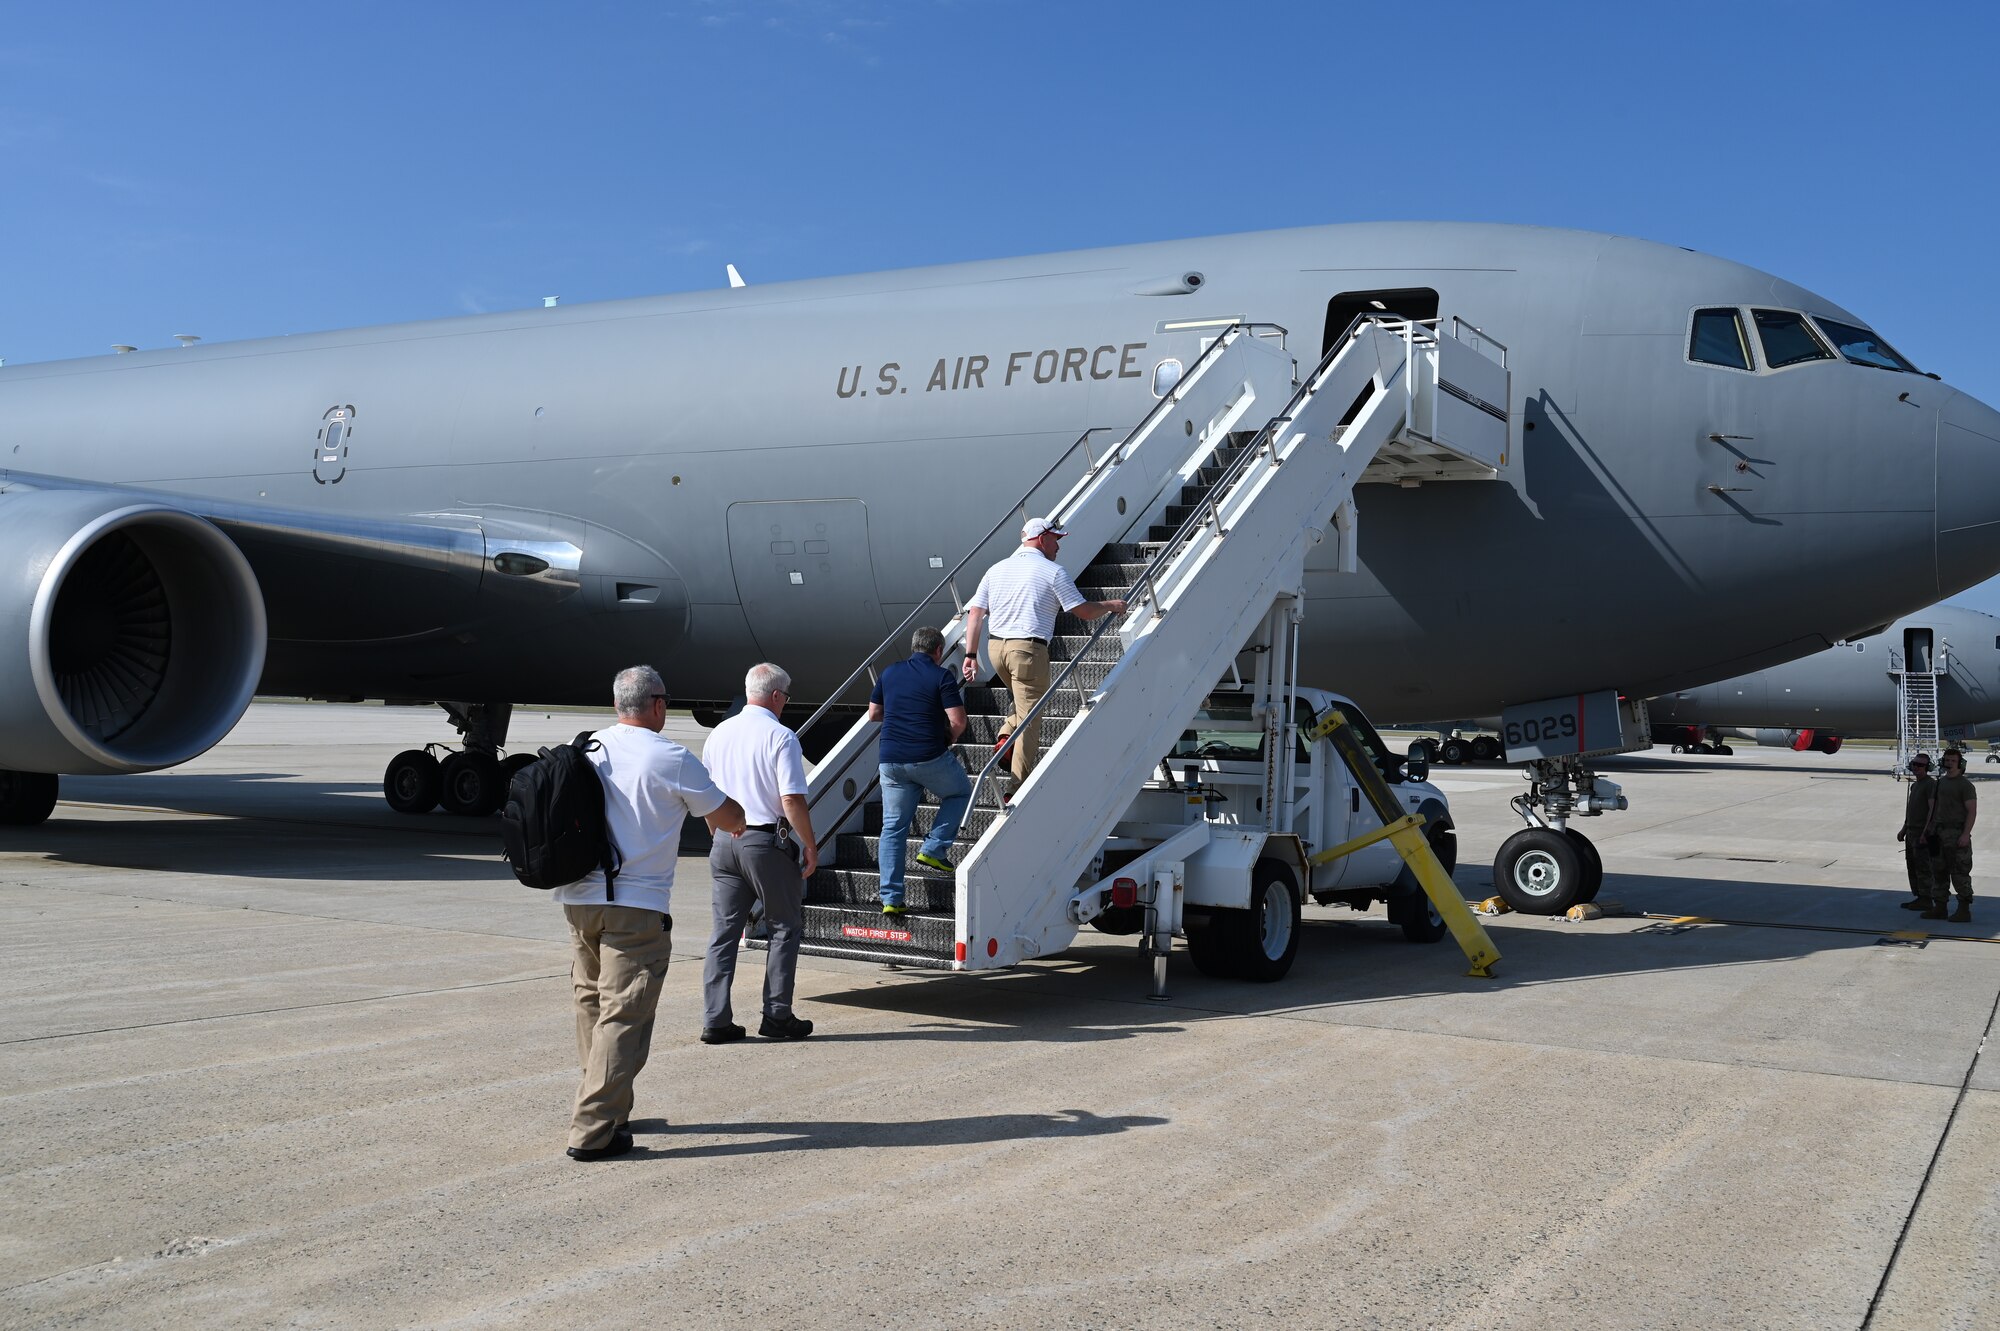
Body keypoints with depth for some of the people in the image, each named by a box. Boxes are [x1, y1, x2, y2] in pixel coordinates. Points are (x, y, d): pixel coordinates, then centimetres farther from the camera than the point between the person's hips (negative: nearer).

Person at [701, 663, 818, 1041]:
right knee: (785, 927, 8)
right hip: (768, 841, -6)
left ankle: (715, 1020, 7)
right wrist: (810, 846, -6)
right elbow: (792, 801, -15)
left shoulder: (718, 734, 9)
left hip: (725, 841, 6)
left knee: (725, 929, 8)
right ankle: (777, 1016, 9)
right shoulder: (780, 737, -11)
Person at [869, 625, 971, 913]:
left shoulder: (889, 673, 11)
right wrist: (949, 739, 10)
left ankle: (891, 898, 5)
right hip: (929, 758, -4)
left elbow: (873, 714, 18)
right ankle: (933, 850, 10)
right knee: (960, 792, 23)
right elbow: (958, 721, -10)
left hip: (890, 760, 4)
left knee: (893, 828, 10)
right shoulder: (941, 676, -4)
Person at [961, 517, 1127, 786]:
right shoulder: (1053, 571, -3)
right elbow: (1084, 611, -3)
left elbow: (975, 613, 8)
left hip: (997, 647, 6)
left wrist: (971, 655, 9)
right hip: (1028, 650, -6)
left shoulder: (996, 569, 13)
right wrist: (1111, 606, 15)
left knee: (1023, 701, 29)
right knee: (1029, 720, 0)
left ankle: (1005, 735, 3)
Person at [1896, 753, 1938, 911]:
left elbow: (1932, 809, -18)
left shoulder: (1930, 785, -12)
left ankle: (1925, 900, -3)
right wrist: (1904, 828, 23)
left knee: (1922, 867, -6)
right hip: (1911, 831, 9)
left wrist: (1925, 833, -23)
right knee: (1912, 866, 12)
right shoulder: (1914, 784, 17)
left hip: (1922, 833, -9)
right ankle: (1918, 897, 18)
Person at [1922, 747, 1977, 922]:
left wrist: (1966, 834, -21)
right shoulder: (1940, 782, 16)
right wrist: (1927, 830, 16)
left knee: (1960, 873, -7)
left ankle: (1964, 911, -3)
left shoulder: (1965, 785, -7)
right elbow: (1933, 808, 20)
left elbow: (1972, 811, -12)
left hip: (1957, 834, -8)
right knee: (1939, 871, 10)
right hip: (1940, 834, 8)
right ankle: (1939, 908, 16)